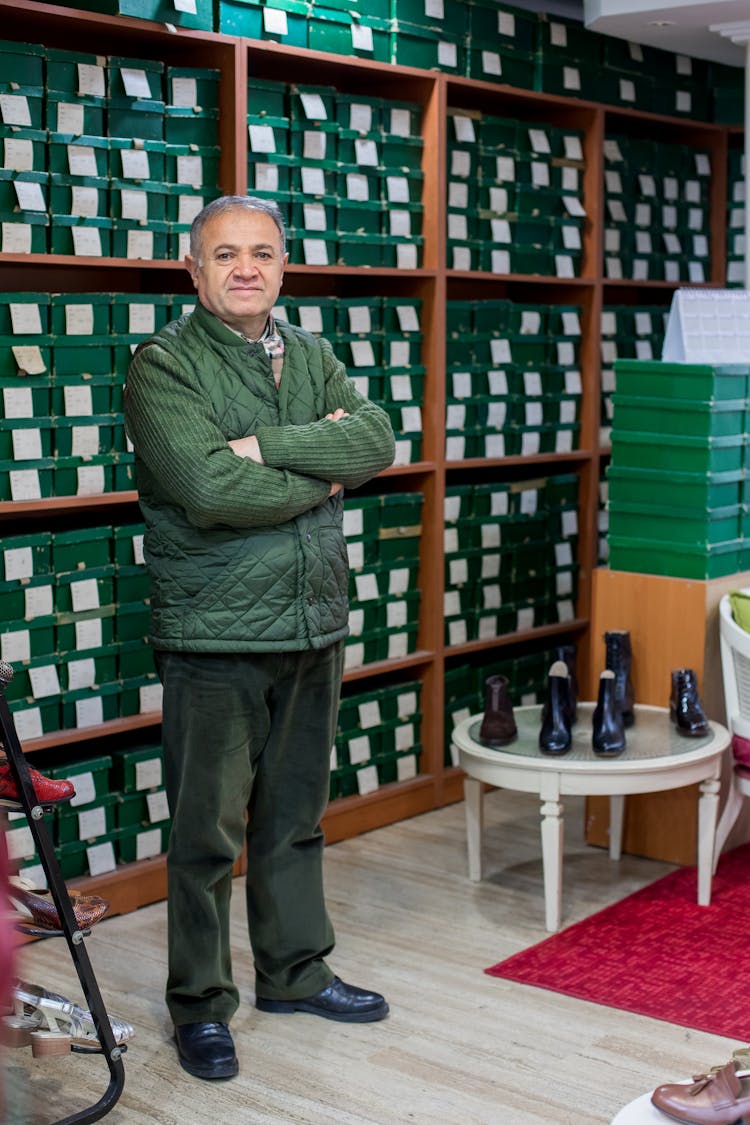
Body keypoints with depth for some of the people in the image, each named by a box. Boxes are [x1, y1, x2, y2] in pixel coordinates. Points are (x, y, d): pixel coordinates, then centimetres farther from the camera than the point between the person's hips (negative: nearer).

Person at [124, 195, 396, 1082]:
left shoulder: (311, 358, 11)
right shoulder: (163, 365, -9)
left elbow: (378, 441, -6)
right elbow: (211, 489, -23)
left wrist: (265, 446, -18)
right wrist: (322, 475, -9)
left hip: (313, 626, 6)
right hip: (214, 639, -5)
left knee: (296, 817, 17)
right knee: (208, 832, 4)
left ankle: (294, 971, 33)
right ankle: (199, 1002, 20)